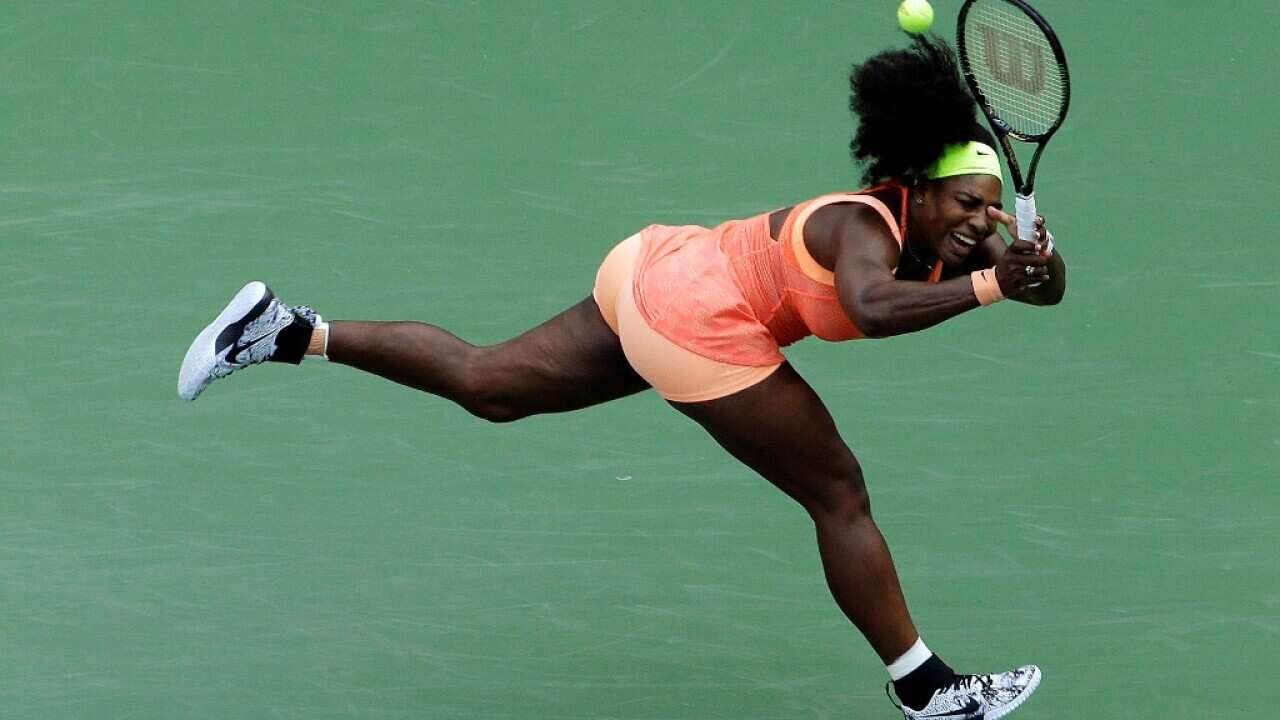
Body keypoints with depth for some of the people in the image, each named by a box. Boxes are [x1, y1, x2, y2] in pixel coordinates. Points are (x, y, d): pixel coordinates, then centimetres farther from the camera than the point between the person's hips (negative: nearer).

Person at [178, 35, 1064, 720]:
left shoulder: (931, 230, 3)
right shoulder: (866, 228, -24)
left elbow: (1046, 284, 3)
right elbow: (870, 305, -47)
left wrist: (1030, 260, -19)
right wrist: (982, 286, -47)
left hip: (656, 269, 9)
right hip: (694, 321, -9)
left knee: (483, 384, 20)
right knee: (840, 495, -2)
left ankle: (284, 330, 17)